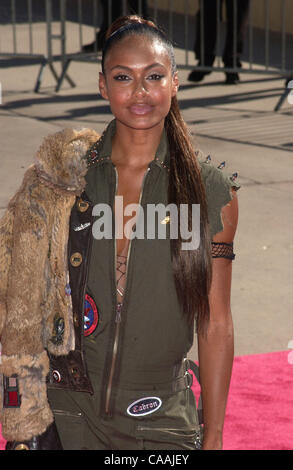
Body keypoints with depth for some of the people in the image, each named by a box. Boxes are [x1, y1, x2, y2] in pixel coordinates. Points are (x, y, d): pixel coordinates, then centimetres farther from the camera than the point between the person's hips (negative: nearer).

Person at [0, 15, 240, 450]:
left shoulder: (212, 191, -5)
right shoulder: (62, 178, -2)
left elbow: (216, 326, -2)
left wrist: (213, 439, -2)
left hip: (162, 419, -1)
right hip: (65, 414, 1)